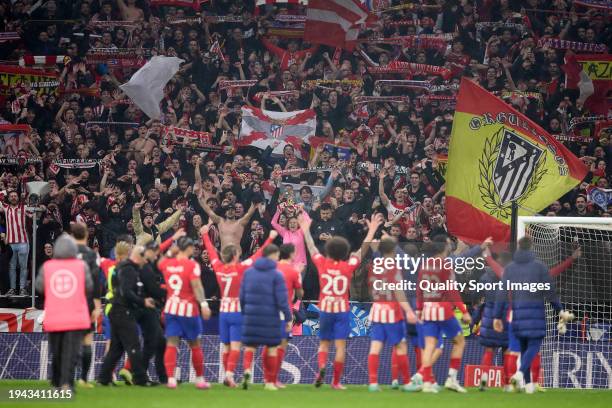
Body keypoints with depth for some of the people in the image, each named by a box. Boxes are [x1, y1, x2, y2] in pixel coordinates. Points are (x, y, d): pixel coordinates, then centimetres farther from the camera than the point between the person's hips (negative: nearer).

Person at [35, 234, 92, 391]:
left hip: (53, 317, 2)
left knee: (56, 351, 16)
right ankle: (66, 382, -17)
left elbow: (39, 288, 2)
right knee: (71, 351, -4)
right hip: (76, 317, -2)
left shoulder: (47, 267, -3)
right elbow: (89, 288, -2)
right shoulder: (81, 266, -5)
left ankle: (56, 382, 26)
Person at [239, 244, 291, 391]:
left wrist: (244, 313, 17)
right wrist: (288, 318, -5)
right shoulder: (276, 275, -7)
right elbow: (282, 299, -11)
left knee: (249, 346, 9)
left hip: (251, 316, 3)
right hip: (270, 317, -3)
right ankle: (269, 381, 13)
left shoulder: (248, 272, 5)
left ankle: (247, 369, -19)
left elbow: (242, 296, 8)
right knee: (271, 348, 10)